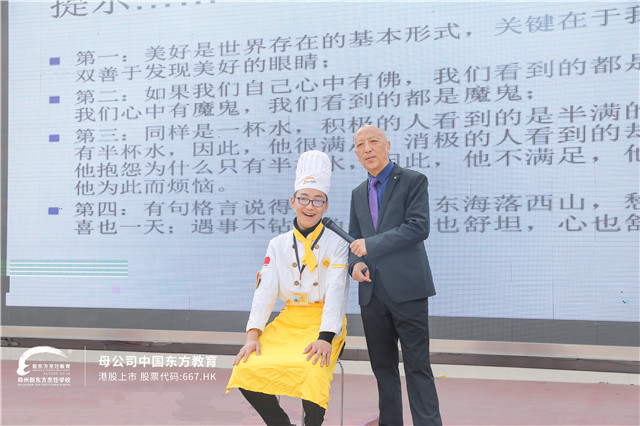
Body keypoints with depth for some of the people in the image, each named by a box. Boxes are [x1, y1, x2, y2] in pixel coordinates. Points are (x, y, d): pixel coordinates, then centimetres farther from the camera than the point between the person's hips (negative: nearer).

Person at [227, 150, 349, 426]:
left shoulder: (337, 244, 0)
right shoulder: (278, 245, 10)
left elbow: (336, 292, -11)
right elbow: (265, 290, 3)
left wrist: (325, 337, -24)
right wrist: (253, 334, -10)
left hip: (323, 324, -4)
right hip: (288, 321, 4)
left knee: (313, 371, -34)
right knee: (246, 370, -17)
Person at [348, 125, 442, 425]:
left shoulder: (413, 181, -1)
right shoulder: (358, 193, 18)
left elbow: (419, 227, -13)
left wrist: (371, 245, -15)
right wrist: (355, 263, -2)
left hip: (406, 288, -6)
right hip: (372, 291, 6)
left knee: (417, 365, -5)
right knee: (382, 366, 11)